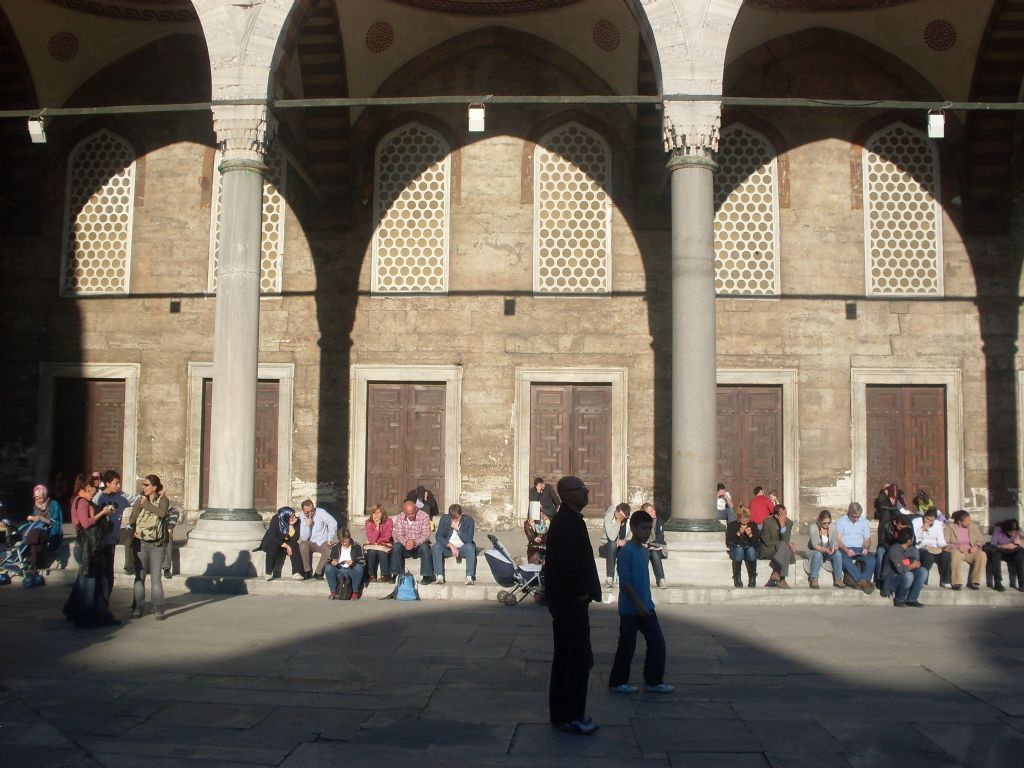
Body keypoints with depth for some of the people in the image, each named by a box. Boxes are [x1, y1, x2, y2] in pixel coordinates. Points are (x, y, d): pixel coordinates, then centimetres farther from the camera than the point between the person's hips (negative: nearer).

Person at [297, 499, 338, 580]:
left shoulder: (321, 512, -8)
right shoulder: (302, 518, -1)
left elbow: (333, 523, -16)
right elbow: (304, 538, -7)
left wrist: (330, 539, -22)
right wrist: (307, 525, -20)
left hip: (324, 542, -2)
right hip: (312, 543, 2)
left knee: (329, 549, -34)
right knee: (303, 545, -30)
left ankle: (318, 573, -18)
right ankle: (308, 571, -17)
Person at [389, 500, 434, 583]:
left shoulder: (424, 516, -14)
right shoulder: (400, 518, -4)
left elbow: (425, 535, -18)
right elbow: (399, 535, -10)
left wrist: (415, 542, -37)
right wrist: (405, 542, -33)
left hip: (420, 544, -2)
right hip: (405, 546, 2)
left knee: (425, 547, -34)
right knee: (396, 547, -26)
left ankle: (427, 576, -29)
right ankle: (395, 575, -19)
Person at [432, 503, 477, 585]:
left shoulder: (468, 520, -12)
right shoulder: (444, 519, -8)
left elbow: (469, 540, -17)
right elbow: (438, 537, -13)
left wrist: (457, 529, -28)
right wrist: (451, 546, -26)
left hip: (463, 548, -1)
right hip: (448, 548, 1)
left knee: (470, 547, -34)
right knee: (436, 547, -28)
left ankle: (469, 577, -33)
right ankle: (439, 576, -29)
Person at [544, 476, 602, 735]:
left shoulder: (568, 519, 14)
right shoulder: (568, 521, -18)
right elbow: (566, 560, -27)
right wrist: (581, 592, -18)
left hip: (566, 599, 10)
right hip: (571, 600, -10)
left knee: (565, 657, 14)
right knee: (580, 658, -5)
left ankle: (560, 713, 22)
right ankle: (571, 716, 1)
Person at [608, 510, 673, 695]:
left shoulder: (643, 551, 11)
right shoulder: (626, 551, -16)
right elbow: (625, 581, -19)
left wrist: (647, 603, 19)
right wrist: (638, 604, -20)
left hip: (646, 607, 8)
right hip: (630, 609, -8)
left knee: (657, 642, 7)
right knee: (627, 646, 2)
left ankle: (653, 681, 17)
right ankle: (617, 682, 15)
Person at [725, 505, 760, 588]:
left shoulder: (753, 525, 4)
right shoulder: (732, 525, 0)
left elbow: (758, 543, 0)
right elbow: (728, 543, -9)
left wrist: (750, 535, -18)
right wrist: (738, 533, -20)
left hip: (750, 548, 1)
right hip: (736, 549, -1)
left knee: (751, 551, -36)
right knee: (739, 550, -38)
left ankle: (752, 577, -21)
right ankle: (737, 578, -26)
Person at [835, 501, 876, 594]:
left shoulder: (864, 522, 13)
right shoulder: (841, 521, 3)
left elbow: (867, 538, 10)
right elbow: (838, 540, -4)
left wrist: (866, 548, -13)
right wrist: (846, 550, -22)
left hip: (860, 549, 3)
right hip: (845, 549, -3)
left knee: (872, 559, -30)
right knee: (846, 560, -37)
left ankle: (854, 580, -36)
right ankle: (863, 581, -35)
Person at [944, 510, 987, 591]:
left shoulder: (974, 526, 7)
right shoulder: (950, 526, -4)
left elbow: (980, 540, 9)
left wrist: (976, 546, -13)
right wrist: (957, 547, -24)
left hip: (970, 551, 3)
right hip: (956, 551, -3)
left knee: (982, 555, -28)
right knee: (956, 555, -39)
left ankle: (974, 582, -19)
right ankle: (956, 583, -29)